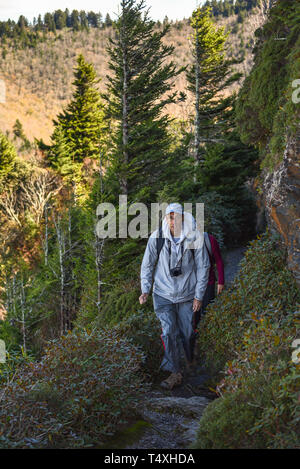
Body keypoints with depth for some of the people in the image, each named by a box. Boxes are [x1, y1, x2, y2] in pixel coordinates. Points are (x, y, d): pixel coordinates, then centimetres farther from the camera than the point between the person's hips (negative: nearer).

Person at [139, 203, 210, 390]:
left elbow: (203, 267, -1)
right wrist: (145, 290, -3)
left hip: (187, 294, 0)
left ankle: (193, 365, 36)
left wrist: (199, 295, -1)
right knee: (169, 331, -11)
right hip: (163, 294, 0)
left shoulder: (194, 237, -10)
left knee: (187, 332, 8)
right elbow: (147, 264, 4)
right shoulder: (157, 237, -8)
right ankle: (175, 373, -1)